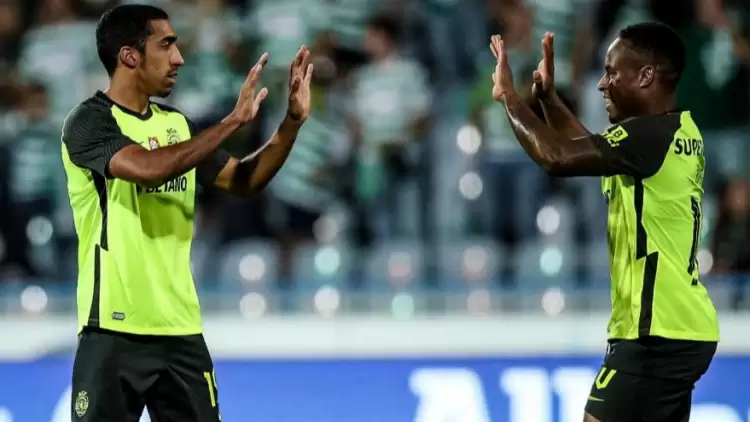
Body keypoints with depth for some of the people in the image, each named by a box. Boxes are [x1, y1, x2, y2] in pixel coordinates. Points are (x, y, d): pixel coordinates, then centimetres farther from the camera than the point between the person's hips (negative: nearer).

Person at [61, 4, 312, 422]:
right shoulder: (89, 122, -10)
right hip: (117, 329, -7)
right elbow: (149, 167, -27)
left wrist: (292, 123, 4)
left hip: (181, 328, 7)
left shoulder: (175, 124, 12)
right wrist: (233, 121, -22)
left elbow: (243, 180, 18)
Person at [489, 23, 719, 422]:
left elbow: (558, 157, -26)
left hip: (657, 333, -10)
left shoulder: (653, 134, -18)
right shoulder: (676, 133, 13)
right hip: (678, 330, 10)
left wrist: (509, 96, -12)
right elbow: (587, 147, 29)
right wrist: (547, 96, 19)